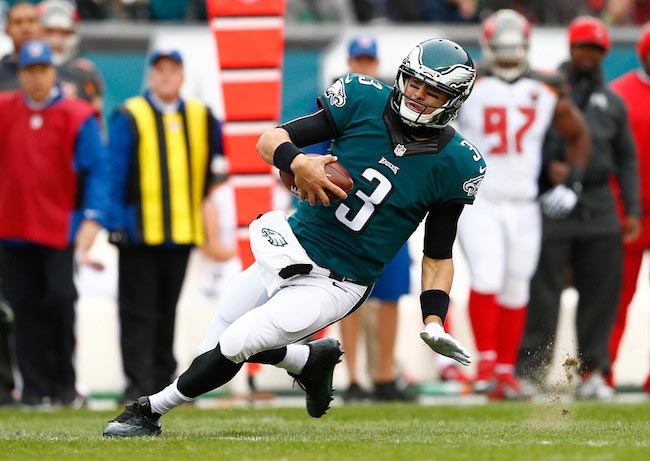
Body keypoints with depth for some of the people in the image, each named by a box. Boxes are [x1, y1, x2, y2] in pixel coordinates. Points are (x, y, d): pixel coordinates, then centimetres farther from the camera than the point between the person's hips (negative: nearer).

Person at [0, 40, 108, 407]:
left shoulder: (76, 117, -2)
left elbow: (98, 170, -3)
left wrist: (93, 218, -12)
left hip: (60, 226, -3)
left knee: (60, 298, -10)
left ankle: (64, 382, 1)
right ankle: (35, 386, 6)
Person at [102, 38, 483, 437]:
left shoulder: (454, 165, -10)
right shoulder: (366, 101, -8)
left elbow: (439, 255, -1)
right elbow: (271, 139, -6)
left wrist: (434, 321, -16)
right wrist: (296, 162, -29)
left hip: (335, 285, -4)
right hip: (284, 254, 4)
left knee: (234, 345, -14)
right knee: (214, 347, 13)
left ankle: (150, 411, 7)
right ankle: (311, 359, 35)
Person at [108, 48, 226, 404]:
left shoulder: (202, 119, 11)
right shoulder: (130, 118, -2)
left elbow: (215, 170, 21)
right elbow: (115, 172, -5)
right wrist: (116, 223, -11)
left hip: (183, 230, 4)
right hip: (140, 232, -4)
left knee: (167, 310, 12)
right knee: (138, 311, -5)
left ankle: (163, 381, 19)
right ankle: (138, 384, -6)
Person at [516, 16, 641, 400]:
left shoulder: (612, 102, 17)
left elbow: (626, 159, 18)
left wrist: (632, 210, 11)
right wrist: (548, 164, -16)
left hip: (598, 206, 4)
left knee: (602, 290, 2)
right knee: (543, 292, -5)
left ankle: (592, 371, 9)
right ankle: (530, 369, -1)